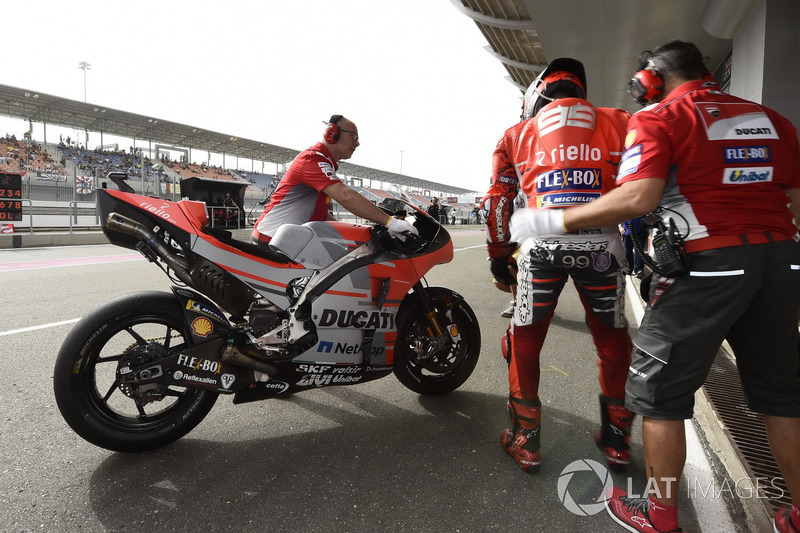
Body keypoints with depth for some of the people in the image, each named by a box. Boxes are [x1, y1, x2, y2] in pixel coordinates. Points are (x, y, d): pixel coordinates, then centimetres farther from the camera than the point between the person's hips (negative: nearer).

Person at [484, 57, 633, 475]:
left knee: (524, 341, 15)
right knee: (612, 341, 20)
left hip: (541, 242, 0)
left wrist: (499, 257, 23)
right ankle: (616, 440, 30)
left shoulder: (519, 134, 19)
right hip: (601, 242, 1)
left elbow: (497, 202, 15)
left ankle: (526, 441, 23)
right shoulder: (618, 123, 19)